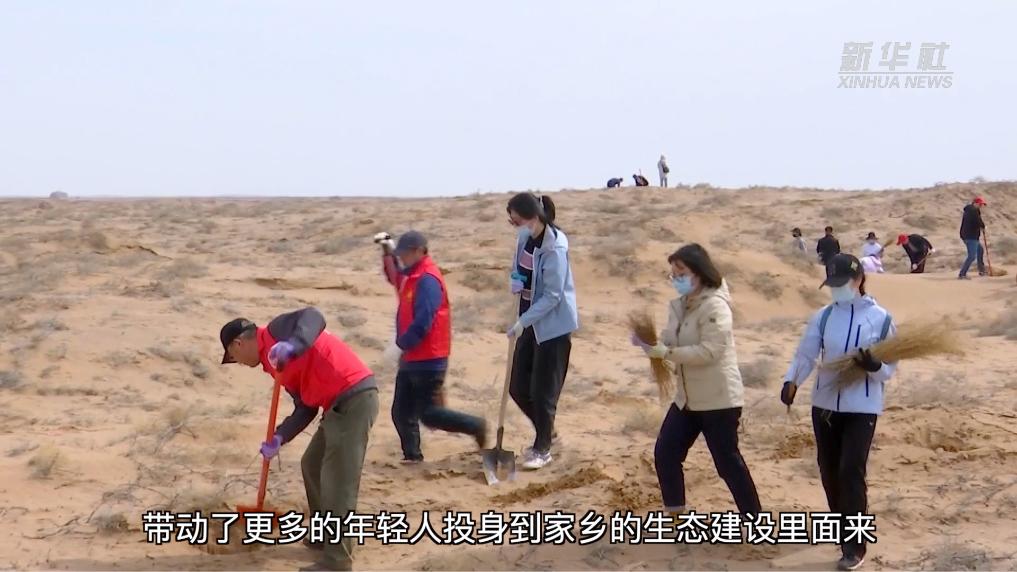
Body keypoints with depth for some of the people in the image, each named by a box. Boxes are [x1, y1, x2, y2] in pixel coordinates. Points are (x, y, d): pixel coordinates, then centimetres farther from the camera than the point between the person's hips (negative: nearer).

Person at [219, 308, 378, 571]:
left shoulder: (277, 330, -4)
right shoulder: (275, 362, 22)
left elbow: (314, 317, -24)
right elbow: (306, 408, 19)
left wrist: (293, 345, -40)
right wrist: (279, 437, 7)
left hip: (354, 398, -11)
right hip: (340, 404, 11)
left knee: (338, 481, -9)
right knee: (312, 465, 22)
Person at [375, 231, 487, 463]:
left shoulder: (428, 280, -19)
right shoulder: (411, 275, 10)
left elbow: (422, 322, -24)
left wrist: (399, 345, -18)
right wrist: (388, 252, 14)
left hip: (428, 360, -10)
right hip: (412, 357, 10)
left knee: (428, 413, -5)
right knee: (401, 412, 10)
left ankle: (475, 426, 8)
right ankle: (412, 455, 19)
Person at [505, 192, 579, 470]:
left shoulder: (554, 248, -23)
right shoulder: (525, 237, 1)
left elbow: (552, 296, -22)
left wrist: (522, 321, -24)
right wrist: (515, 280, -6)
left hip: (553, 325, -8)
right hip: (531, 322, 8)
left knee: (543, 390, 0)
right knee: (518, 387, 11)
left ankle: (542, 448, 16)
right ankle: (546, 432, 32)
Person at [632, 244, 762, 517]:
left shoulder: (715, 305, -18)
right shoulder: (680, 305, 10)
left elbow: (709, 351, -26)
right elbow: (671, 342, 7)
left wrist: (665, 352, -30)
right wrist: (649, 341, -15)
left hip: (719, 398, -9)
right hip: (687, 397, 9)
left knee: (727, 461, -1)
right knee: (665, 453, 9)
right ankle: (674, 515, 25)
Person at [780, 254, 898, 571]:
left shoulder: (881, 319, -6)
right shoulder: (823, 317, 2)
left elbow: (890, 369, -3)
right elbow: (806, 355, -4)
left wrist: (873, 365, -26)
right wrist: (792, 381, -22)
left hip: (862, 408, -4)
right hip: (824, 403, 4)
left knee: (851, 470, -11)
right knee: (828, 469, 13)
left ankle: (855, 545, -4)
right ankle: (841, 524, 37)